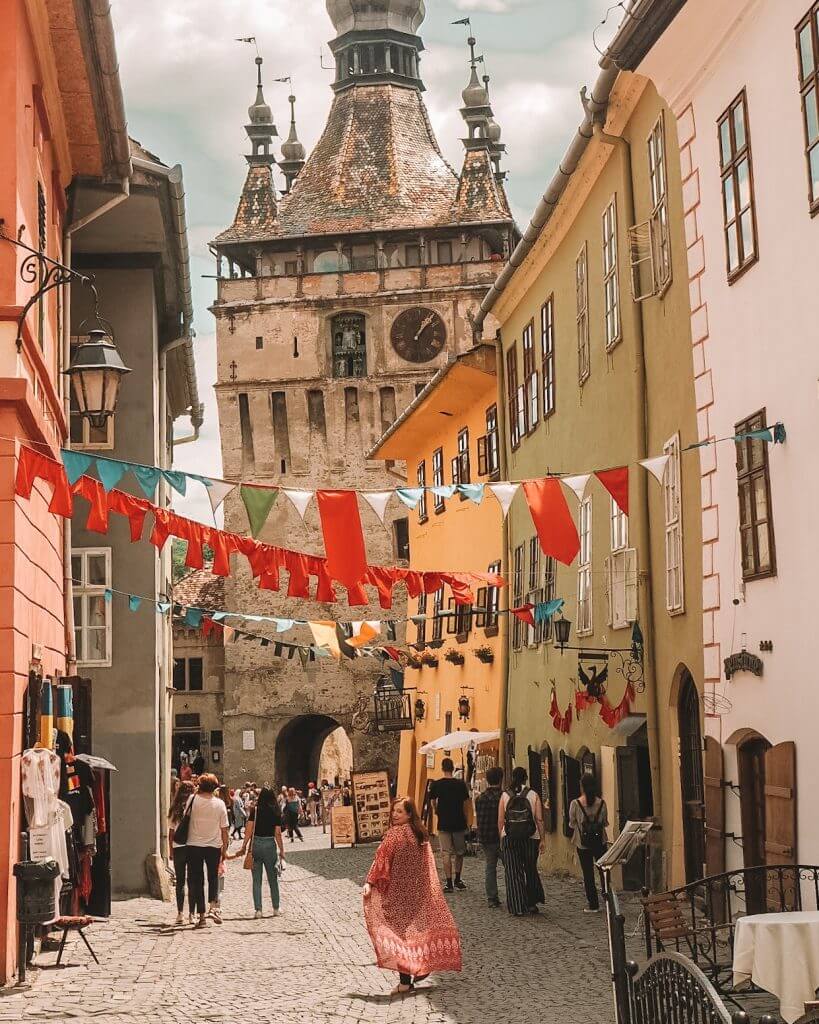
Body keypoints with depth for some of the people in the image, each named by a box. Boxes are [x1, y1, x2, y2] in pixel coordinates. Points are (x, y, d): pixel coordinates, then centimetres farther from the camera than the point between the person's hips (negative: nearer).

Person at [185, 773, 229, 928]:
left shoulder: (193, 800, -9)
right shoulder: (219, 804, -4)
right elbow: (224, 829, 0)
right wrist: (225, 848, 11)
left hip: (194, 845, -1)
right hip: (214, 846, 1)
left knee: (196, 880, 7)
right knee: (213, 877, 17)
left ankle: (201, 915, 3)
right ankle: (214, 905, -5)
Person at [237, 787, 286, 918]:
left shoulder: (255, 811, -3)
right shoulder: (276, 813, -2)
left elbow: (249, 830, -7)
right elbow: (278, 834, -3)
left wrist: (244, 847, -2)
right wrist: (281, 851, 4)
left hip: (255, 844, 0)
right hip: (270, 845, 0)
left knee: (256, 880, 7)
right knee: (273, 879, 14)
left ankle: (258, 910, 3)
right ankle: (276, 909, 18)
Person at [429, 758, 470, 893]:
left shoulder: (436, 785, -5)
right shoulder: (461, 784, -4)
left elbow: (433, 802, 5)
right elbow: (465, 803, 0)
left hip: (443, 823, -1)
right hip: (459, 823, 1)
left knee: (446, 854, 2)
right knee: (460, 852, 16)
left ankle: (449, 883, -2)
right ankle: (457, 880, 24)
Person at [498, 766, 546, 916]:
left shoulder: (505, 796, -1)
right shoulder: (533, 795, -2)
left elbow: (500, 821, 1)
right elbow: (539, 820, -4)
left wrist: (501, 839, 11)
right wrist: (542, 839, 2)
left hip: (509, 839, 0)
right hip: (531, 839, 0)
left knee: (513, 873, 4)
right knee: (531, 871, 18)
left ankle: (518, 908, -1)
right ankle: (532, 903, 21)